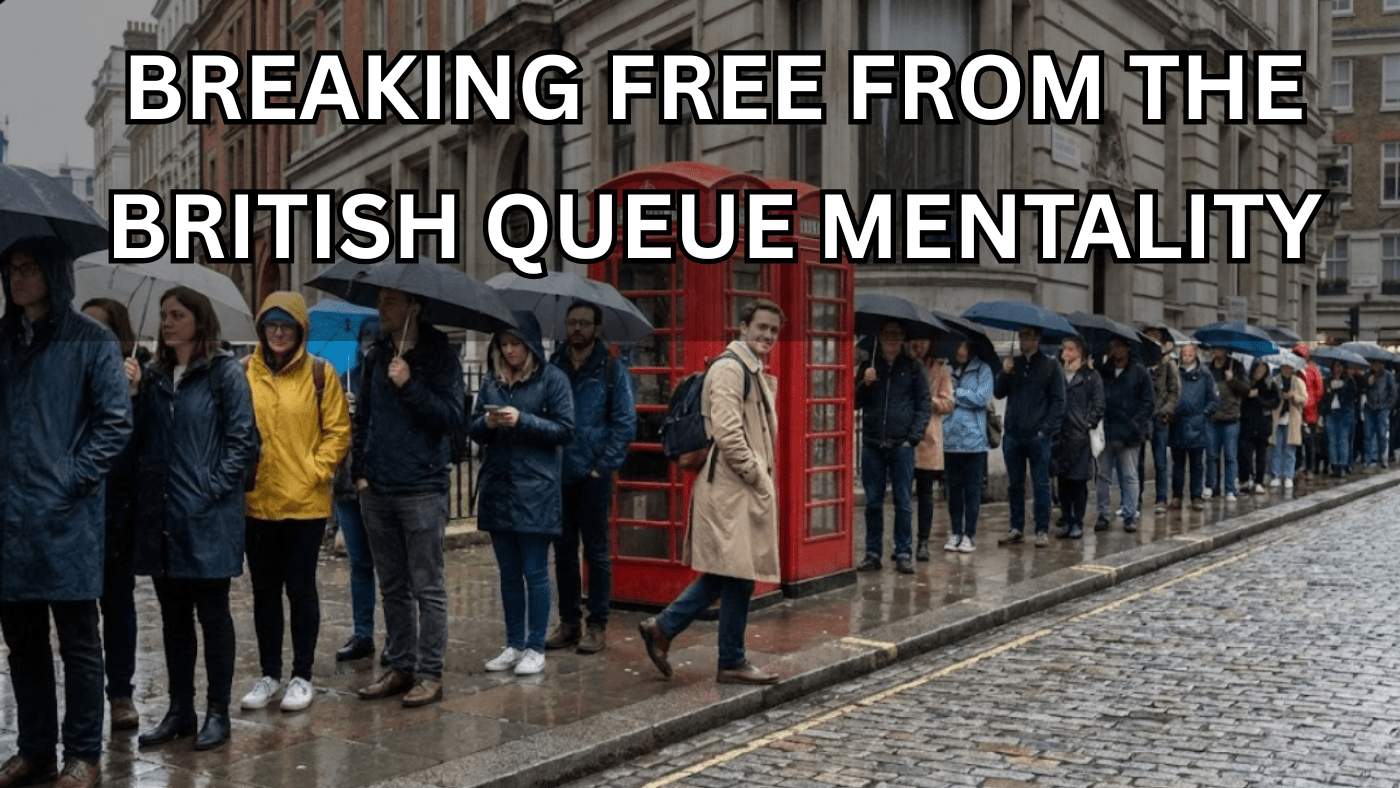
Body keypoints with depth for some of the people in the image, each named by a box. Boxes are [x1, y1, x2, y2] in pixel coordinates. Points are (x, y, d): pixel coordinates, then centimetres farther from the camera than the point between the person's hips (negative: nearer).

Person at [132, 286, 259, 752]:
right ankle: (179, 709, 21)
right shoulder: (156, 377, 13)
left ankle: (218, 712, 11)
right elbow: (143, 438, 16)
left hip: (208, 517, -6)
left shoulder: (225, 373, -4)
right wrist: (146, 483, 2)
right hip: (160, 516, 6)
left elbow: (242, 439, -9)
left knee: (212, 612, 2)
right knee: (173, 615, 11)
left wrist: (213, 489, -15)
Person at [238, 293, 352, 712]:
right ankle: (269, 673, 23)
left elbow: (338, 431, -1)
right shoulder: (244, 372, 3)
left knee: (301, 588, 5)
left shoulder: (320, 373, -2)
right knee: (264, 589, 11)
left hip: (305, 503, -2)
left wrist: (316, 472, -9)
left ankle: (302, 675, 15)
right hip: (256, 502, 3)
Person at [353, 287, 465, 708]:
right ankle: (400, 667, 21)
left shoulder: (440, 356, -4)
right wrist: (360, 470, 8)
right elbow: (362, 417, 17)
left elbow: (451, 415, -13)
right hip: (376, 490, 6)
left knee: (427, 586, -1)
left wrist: (409, 385, -19)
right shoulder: (377, 356, 12)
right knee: (392, 587, 12)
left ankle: (430, 673, 4)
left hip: (422, 489, -6)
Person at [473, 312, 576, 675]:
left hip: (536, 491, -5)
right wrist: (487, 423, -9)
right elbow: (475, 430, 13)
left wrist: (522, 420, -17)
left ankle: (535, 648, 8)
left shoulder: (552, 379, -3)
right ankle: (513, 645, 20)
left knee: (534, 572, 0)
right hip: (497, 488, 5)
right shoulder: (492, 380, 11)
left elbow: (565, 430, -7)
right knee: (508, 573, 11)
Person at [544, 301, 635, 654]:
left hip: (594, 476, -3)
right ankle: (569, 622, 18)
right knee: (563, 552, 9)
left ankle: (598, 626, 9)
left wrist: (602, 466, -10)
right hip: (558, 475, 3)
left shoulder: (612, 370, -1)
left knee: (596, 552, 2)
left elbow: (625, 425, -4)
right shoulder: (552, 367, 8)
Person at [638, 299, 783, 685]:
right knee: (739, 576, -1)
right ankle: (733, 663, 10)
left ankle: (662, 627, 20)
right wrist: (758, 477, -16)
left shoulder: (753, 370, 18)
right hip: (732, 488, -10)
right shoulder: (729, 368, -13)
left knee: (727, 574, 14)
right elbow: (726, 432, -22)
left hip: (745, 488, 10)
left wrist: (765, 477, 13)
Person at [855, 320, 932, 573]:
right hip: (872, 445, 2)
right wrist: (865, 384, -10)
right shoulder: (868, 367, 9)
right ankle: (873, 554, 12)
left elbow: (925, 405, 2)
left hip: (901, 445, -2)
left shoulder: (912, 368, 4)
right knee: (873, 503, 6)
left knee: (903, 503, 1)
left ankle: (904, 554, 7)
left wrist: (913, 437, -7)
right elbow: (855, 403, 9)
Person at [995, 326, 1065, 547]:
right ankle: (1017, 529, 17)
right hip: (1013, 435, 4)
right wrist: (1005, 373, -11)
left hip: (1038, 436, -4)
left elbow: (1058, 400, -3)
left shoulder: (1049, 366, -1)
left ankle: (1042, 531, 5)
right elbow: (999, 393, 6)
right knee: (1015, 485, 9)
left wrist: (1047, 428, -11)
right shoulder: (1012, 363, 11)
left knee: (1041, 485, 0)